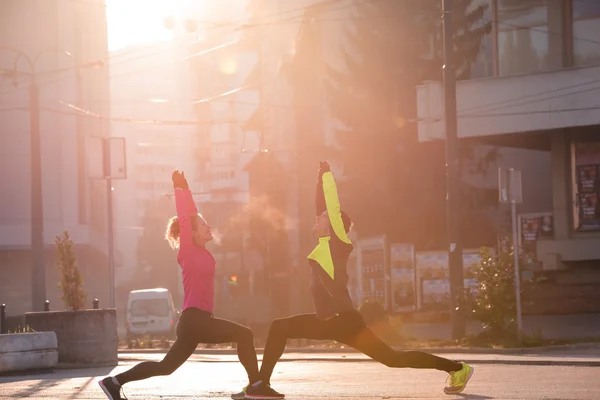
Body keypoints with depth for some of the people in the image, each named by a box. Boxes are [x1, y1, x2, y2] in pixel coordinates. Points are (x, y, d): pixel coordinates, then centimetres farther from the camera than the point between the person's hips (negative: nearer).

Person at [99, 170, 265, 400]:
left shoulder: (199, 251, 13)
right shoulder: (189, 252, -8)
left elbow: (191, 215, 21)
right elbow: (184, 219, -12)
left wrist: (184, 189, 21)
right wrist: (180, 189, -8)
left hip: (196, 321, 9)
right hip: (194, 319, -9)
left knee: (166, 366, 11)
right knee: (244, 335, -13)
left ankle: (115, 382, 11)